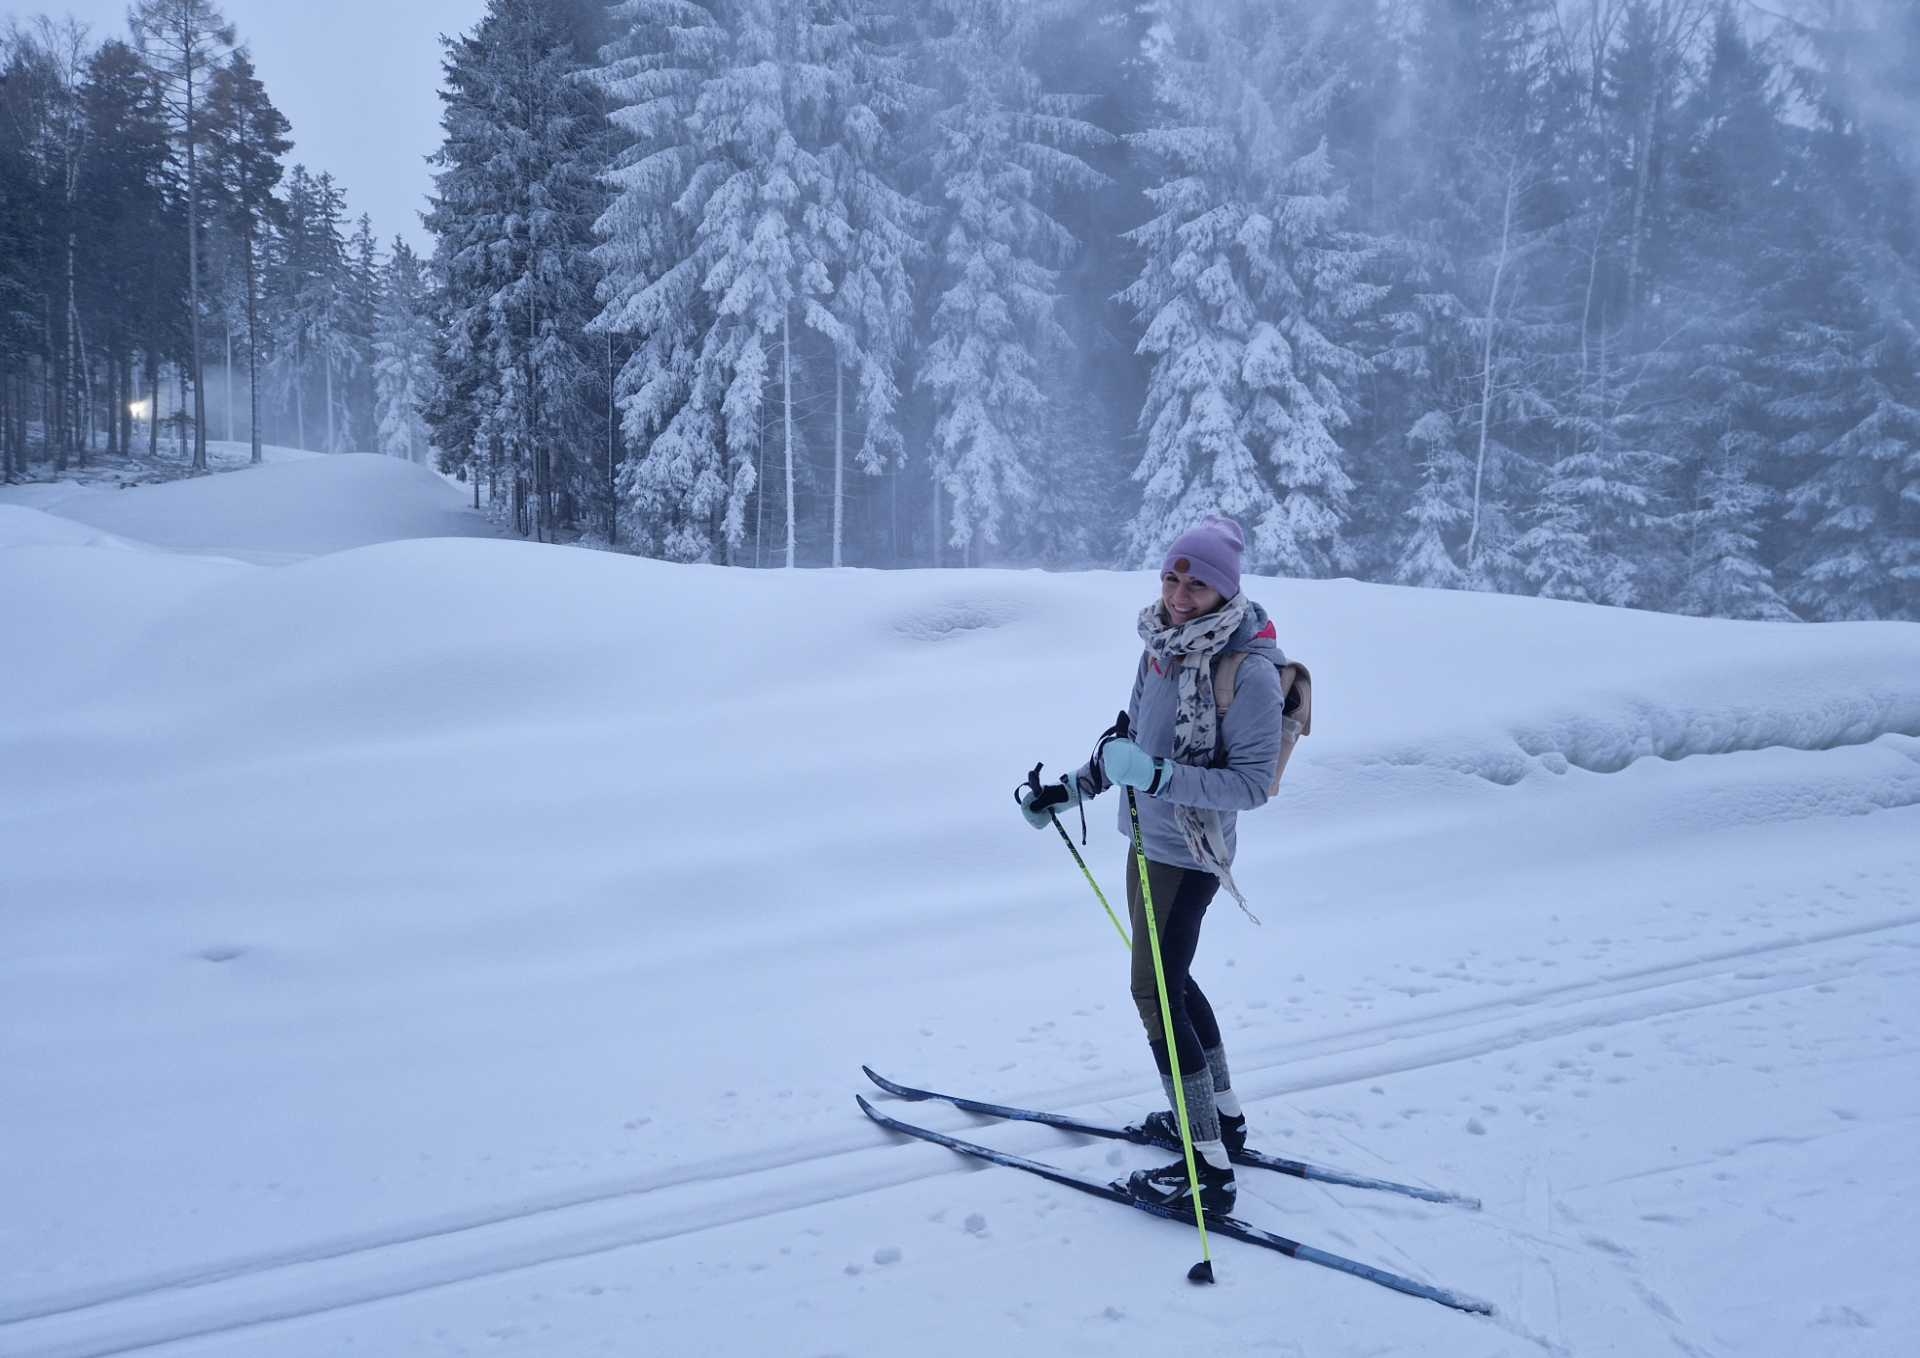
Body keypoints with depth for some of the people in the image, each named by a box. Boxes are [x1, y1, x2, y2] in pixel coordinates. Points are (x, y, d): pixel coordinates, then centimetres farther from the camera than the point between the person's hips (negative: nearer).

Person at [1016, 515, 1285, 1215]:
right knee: (1171, 979, 20)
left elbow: (1252, 782, -22)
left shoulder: (1249, 670, -21)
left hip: (1188, 852, -9)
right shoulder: (1162, 645, 2)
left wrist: (1159, 777, -31)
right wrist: (1071, 787, 14)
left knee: (1154, 994, -6)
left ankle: (1207, 1166, 3)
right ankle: (1223, 1112, 38)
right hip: (1151, 837, 9)